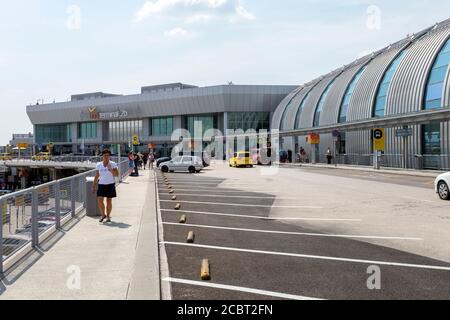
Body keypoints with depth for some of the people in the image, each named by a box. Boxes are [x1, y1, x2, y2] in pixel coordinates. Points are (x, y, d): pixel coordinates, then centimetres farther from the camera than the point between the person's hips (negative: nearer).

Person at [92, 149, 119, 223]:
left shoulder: (113, 164, -3)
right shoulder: (99, 165, 5)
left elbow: (116, 175, -10)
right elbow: (97, 176, 10)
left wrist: (110, 169, -24)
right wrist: (94, 186, 8)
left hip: (110, 185, -2)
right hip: (101, 184, 2)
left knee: (109, 201, 3)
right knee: (99, 201, -7)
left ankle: (108, 216, 16)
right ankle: (103, 215, 15)